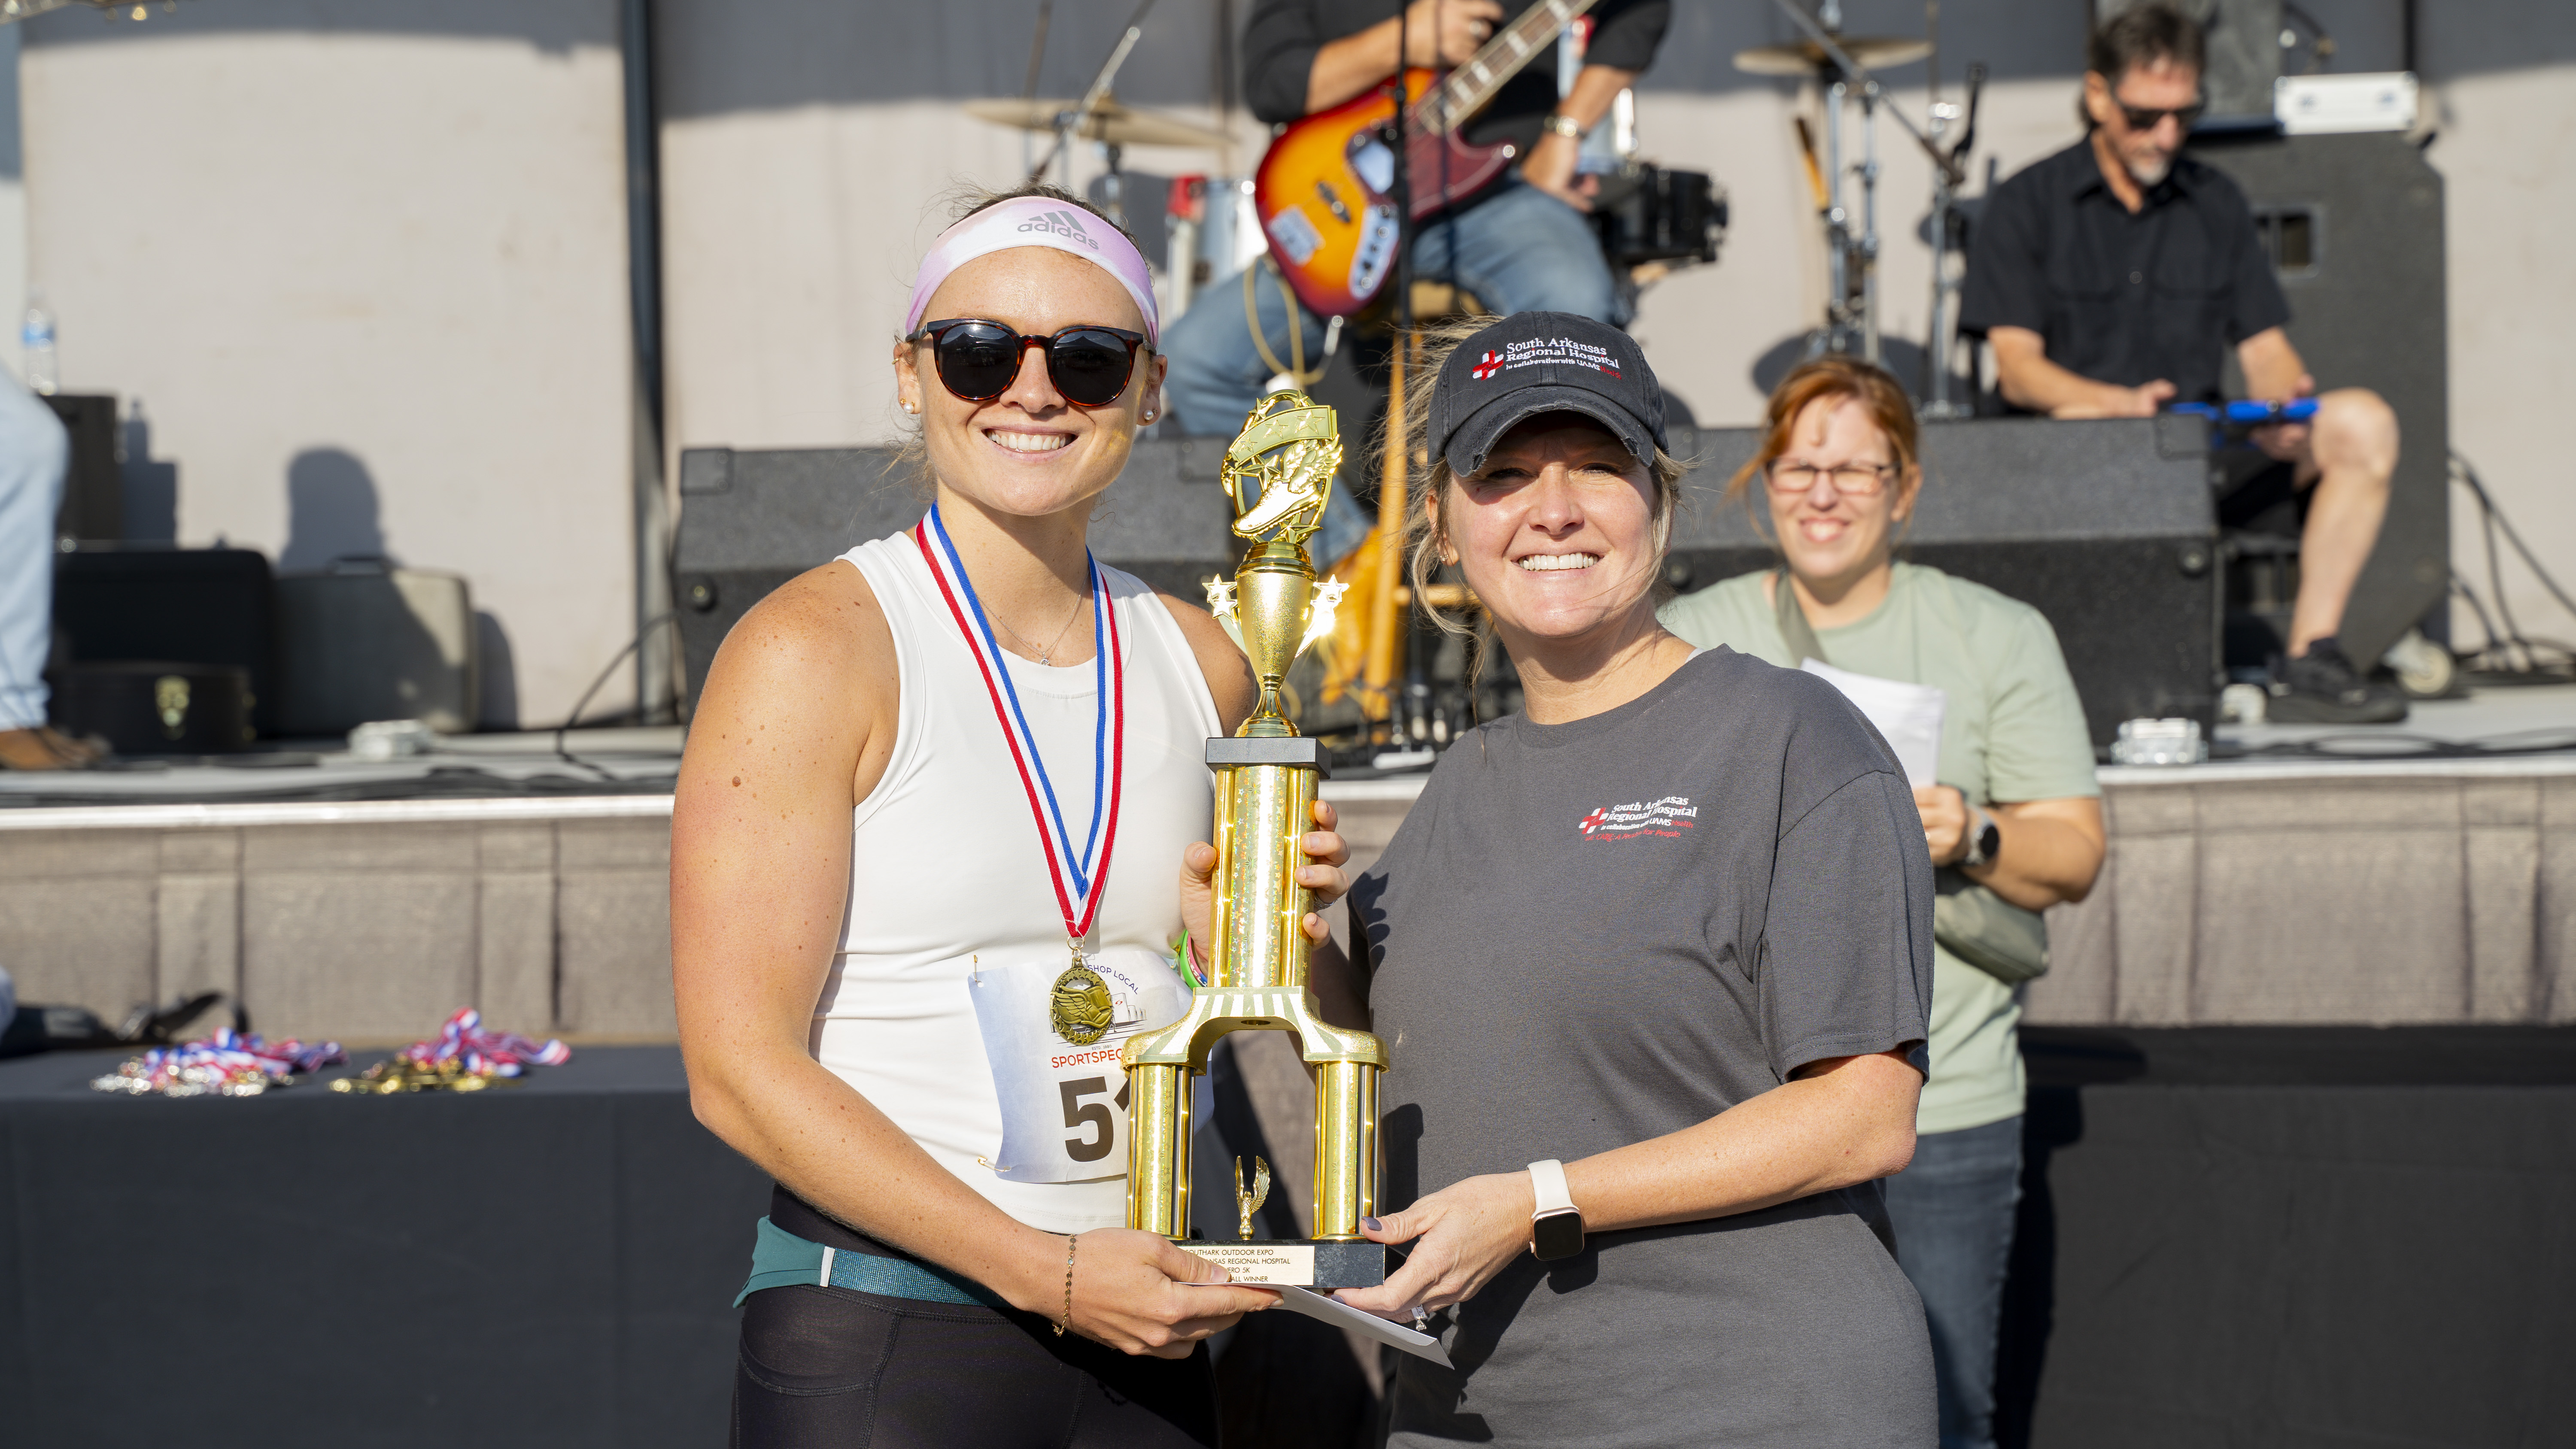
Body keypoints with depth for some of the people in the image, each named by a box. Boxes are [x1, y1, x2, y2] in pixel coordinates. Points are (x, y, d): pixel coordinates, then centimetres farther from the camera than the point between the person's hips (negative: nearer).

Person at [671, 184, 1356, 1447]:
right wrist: (1049, 1273, -17)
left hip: (1143, 1342, 5)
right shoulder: (813, 648, -9)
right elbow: (739, 1069, -14)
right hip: (874, 1340, -5)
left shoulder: (1201, 666, 8)